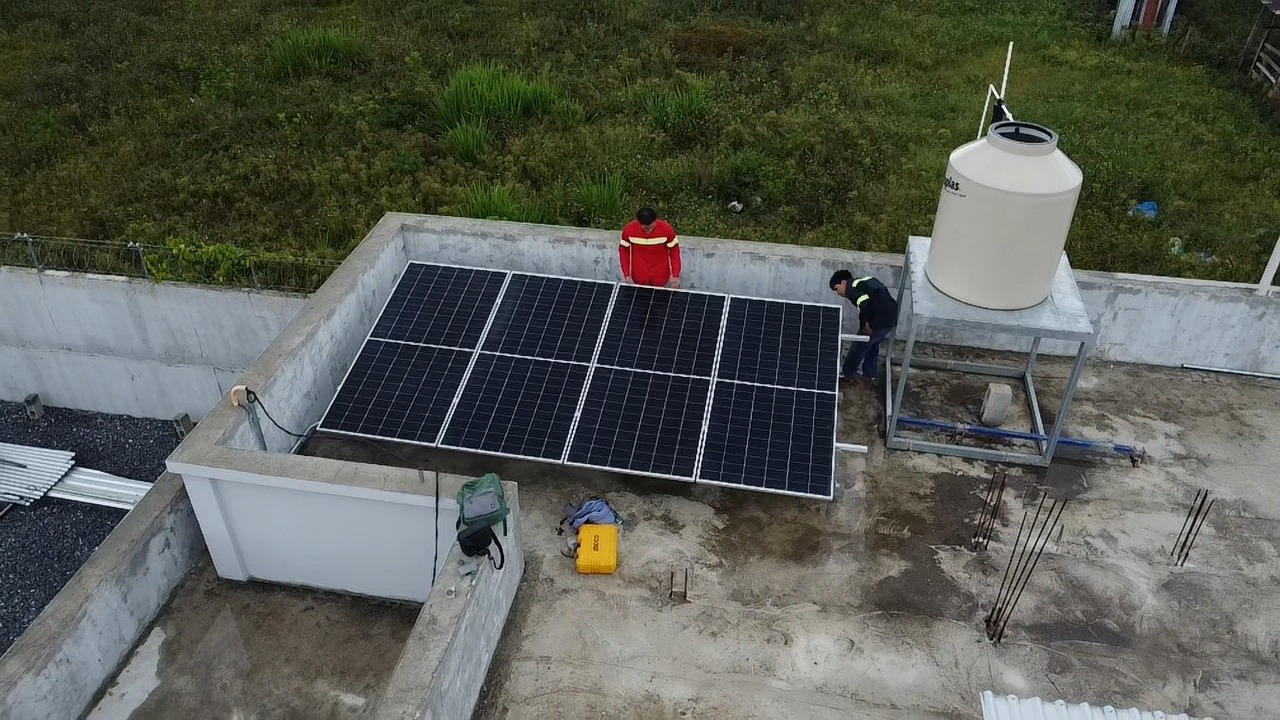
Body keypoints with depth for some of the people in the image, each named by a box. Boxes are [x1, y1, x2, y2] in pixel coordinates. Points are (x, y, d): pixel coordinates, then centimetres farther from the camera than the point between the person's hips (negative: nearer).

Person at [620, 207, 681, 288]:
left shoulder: (666, 229, -24)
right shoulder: (629, 229, -21)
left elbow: (674, 250, -9)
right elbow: (624, 250, -3)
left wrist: (675, 275, -11)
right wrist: (626, 274, -6)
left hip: (661, 278, -1)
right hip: (639, 278, 1)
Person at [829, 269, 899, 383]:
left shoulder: (851, 288, -6)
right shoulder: (863, 281, 22)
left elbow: (865, 304, -24)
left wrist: (865, 324, -12)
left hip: (880, 319, -9)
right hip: (893, 316, 9)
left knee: (859, 345, 9)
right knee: (873, 344, 27)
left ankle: (848, 373, 22)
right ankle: (870, 374, 38)